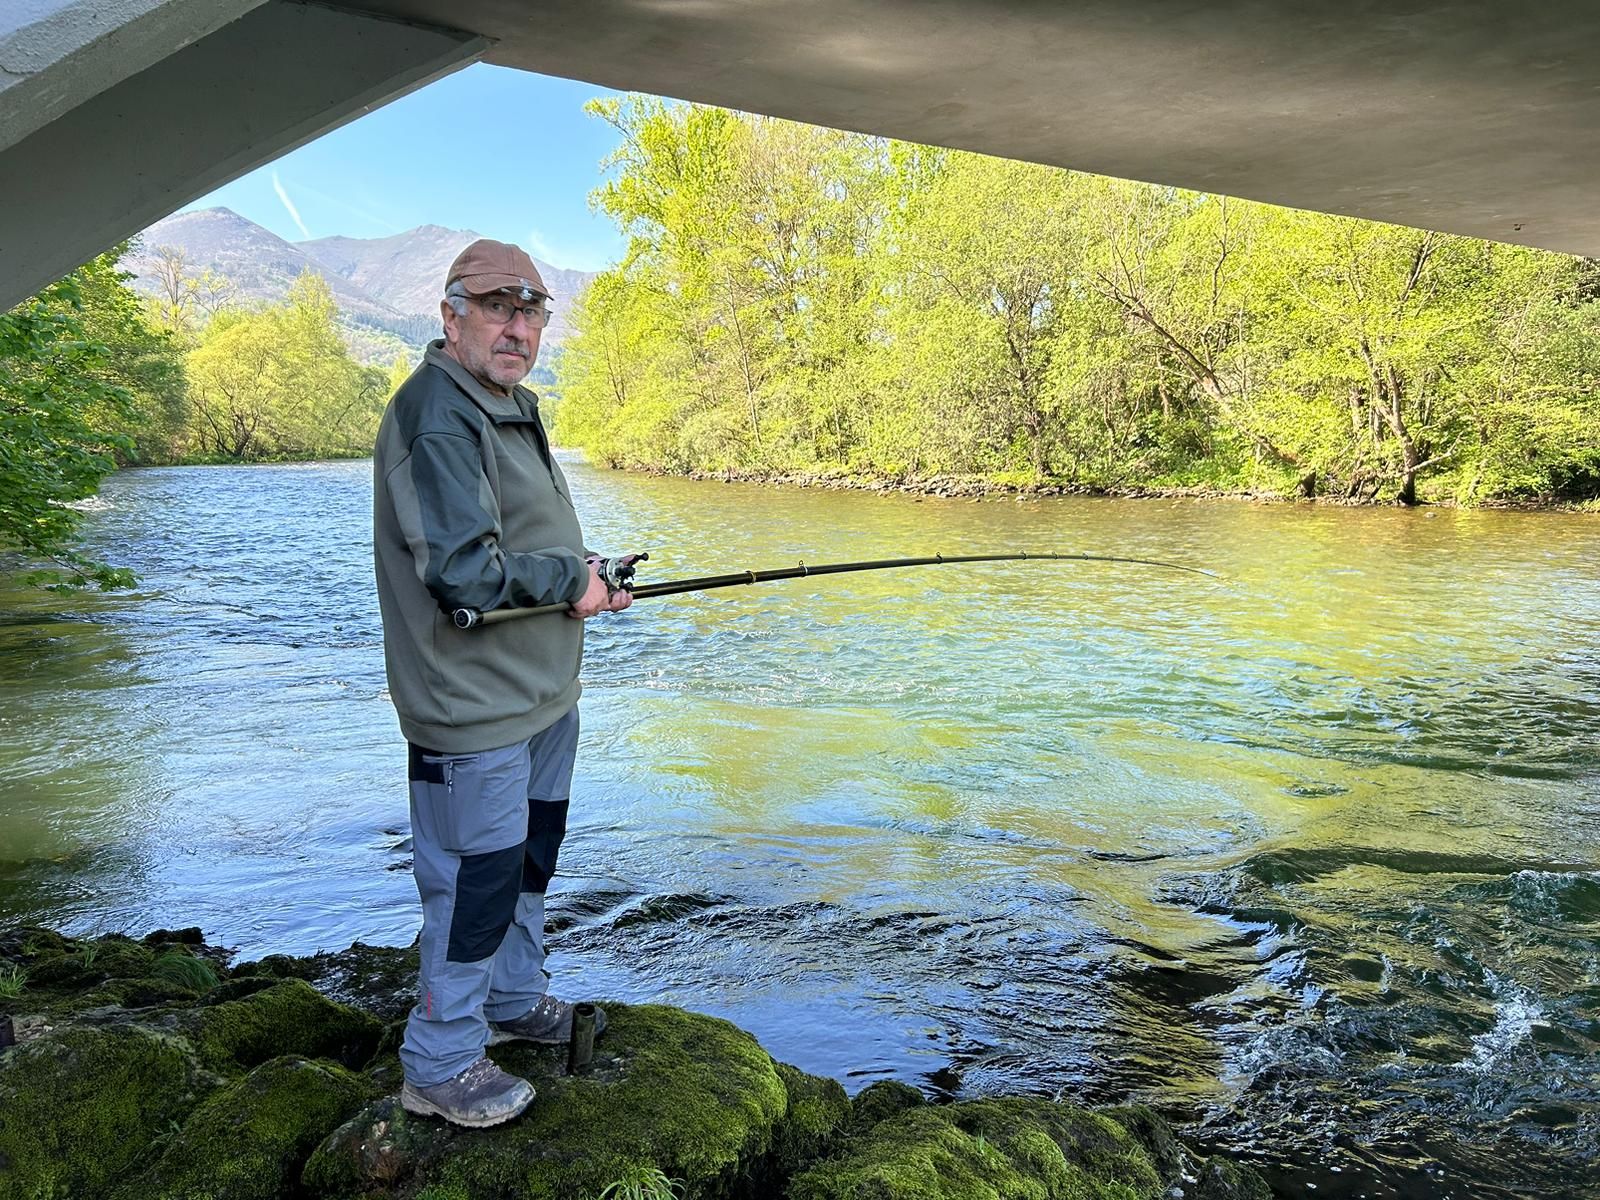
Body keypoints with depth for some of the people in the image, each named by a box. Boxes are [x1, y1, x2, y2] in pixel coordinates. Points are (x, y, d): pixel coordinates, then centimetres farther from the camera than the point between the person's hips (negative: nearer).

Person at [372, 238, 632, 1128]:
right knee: (477, 878, 0)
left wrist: (587, 578, 6)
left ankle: (515, 1000, 43)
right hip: (474, 706, -10)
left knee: (532, 854, 23)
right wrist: (569, 579, -14)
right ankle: (441, 1066, 19)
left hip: (541, 691, 11)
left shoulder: (511, 406, 14)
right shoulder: (437, 413, -20)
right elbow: (466, 572, -28)